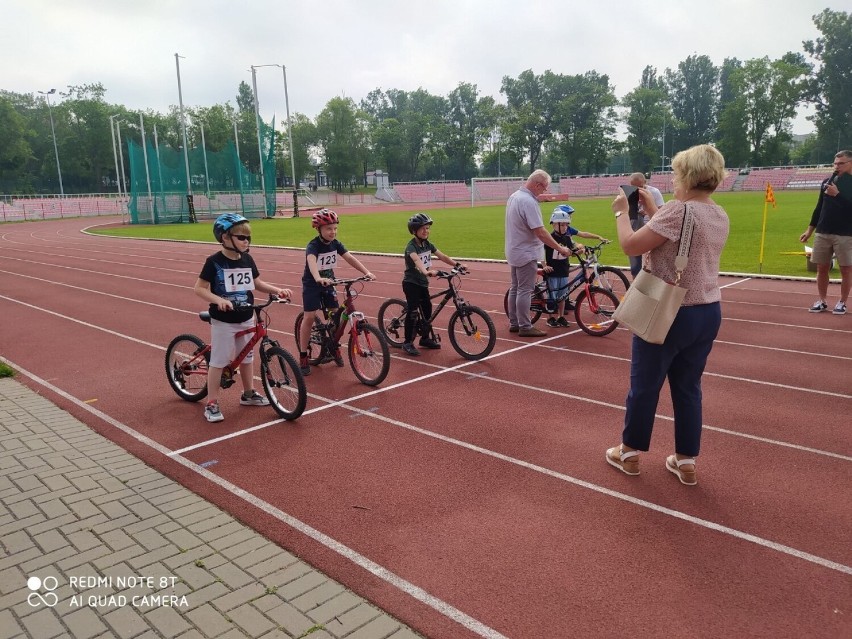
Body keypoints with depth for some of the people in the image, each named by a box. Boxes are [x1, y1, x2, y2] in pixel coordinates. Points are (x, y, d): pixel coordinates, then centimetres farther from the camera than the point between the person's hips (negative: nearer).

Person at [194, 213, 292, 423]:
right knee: (219, 361, 2)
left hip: (246, 319, 6)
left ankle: (249, 394, 35)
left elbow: (257, 283, 11)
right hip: (223, 321, -6)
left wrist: (277, 290, -4)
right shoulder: (214, 262, -14)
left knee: (247, 357, 18)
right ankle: (211, 404, 13)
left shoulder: (247, 260, 2)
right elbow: (200, 288, -13)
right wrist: (218, 300, -30)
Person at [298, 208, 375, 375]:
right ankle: (303, 356, 1)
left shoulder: (335, 243, -6)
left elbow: (350, 258, -14)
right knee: (309, 317, -10)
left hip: (328, 283, 6)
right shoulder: (313, 246, -25)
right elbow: (311, 261, -45)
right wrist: (318, 279, -65)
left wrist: (367, 272, -29)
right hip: (312, 284, -5)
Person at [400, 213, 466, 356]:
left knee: (427, 310, 11)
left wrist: (457, 264, -16)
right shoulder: (411, 246, -19)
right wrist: (427, 272, -57)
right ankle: (408, 343, 2)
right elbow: (417, 260, -39)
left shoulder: (428, 244, 6)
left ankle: (425, 338, 26)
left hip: (422, 283, 7)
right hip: (411, 283, -7)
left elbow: (442, 256, -1)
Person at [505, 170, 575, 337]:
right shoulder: (528, 202, -22)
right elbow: (540, 232, -25)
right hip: (526, 254, -10)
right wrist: (560, 249, -19)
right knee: (525, 291, -4)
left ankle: (514, 323, 22)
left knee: (515, 288, 14)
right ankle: (525, 327, 2)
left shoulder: (514, 196, 8)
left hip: (514, 252, 10)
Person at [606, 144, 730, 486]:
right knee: (688, 387, 15)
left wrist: (621, 212, -2)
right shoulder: (720, 215, 7)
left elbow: (631, 245, -18)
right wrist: (652, 209, 17)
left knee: (644, 385, 8)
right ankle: (686, 461, 23)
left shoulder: (677, 210, -19)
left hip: (668, 313, -8)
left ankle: (630, 454, 23)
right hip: (708, 313, 8)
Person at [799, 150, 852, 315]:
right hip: (822, 233, 4)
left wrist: (837, 194, -23)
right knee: (821, 268, 7)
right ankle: (822, 301, 18)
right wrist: (809, 230, 13)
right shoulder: (827, 182, 10)